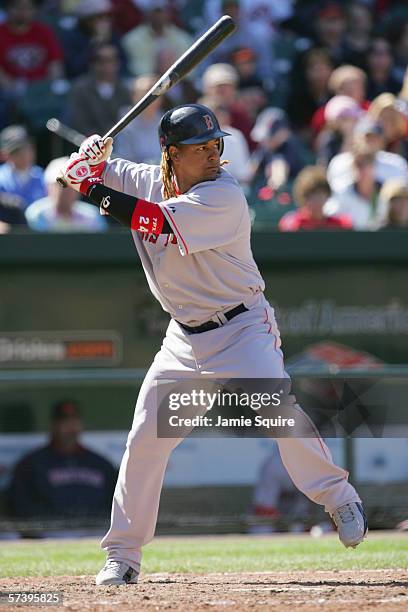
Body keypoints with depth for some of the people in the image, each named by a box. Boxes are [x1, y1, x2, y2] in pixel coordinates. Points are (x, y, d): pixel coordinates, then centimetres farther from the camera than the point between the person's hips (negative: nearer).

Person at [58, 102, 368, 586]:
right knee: (145, 439, 1)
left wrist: (97, 192, -27)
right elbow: (78, 173, 9)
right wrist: (91, 155, -14)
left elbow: (160, 222, -32)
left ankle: (340, 500, -4)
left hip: (242, 328, -5)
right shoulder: (147, 181, 0)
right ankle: (122, 555, 9)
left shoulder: (224, 197, -20)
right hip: (186, 337, 5)